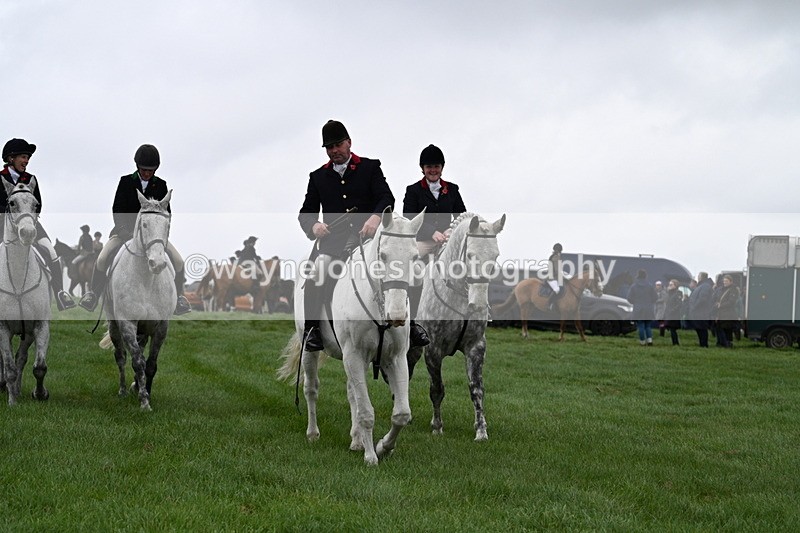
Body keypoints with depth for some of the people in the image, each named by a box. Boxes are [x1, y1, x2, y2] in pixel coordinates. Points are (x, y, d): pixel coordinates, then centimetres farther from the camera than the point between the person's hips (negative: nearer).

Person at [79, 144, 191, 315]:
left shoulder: (160, 185, 2)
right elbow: (117, 209, -4)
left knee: (178, 261, -17)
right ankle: (93, 294, 2)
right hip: (126, 229, -1)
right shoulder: (126, 182, -2)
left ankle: (179, 296, 5)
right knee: (102, 259, -21)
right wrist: (123, 229, -19)